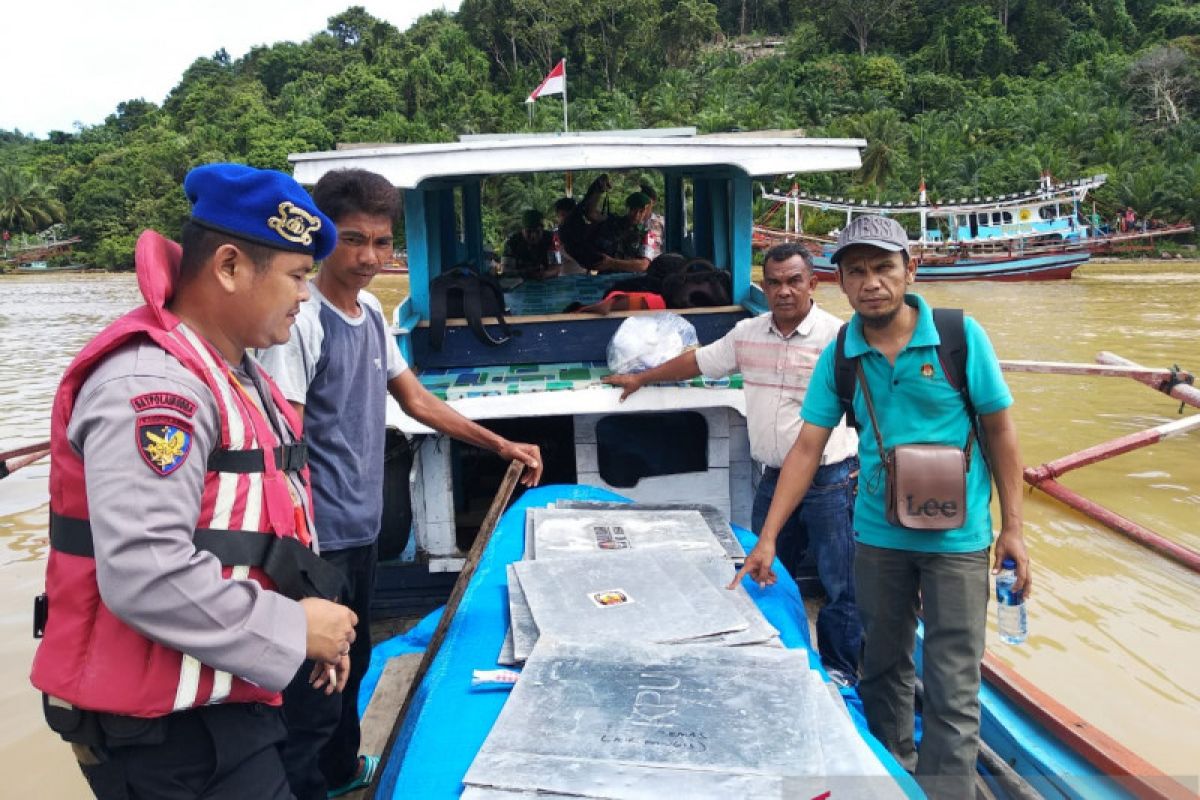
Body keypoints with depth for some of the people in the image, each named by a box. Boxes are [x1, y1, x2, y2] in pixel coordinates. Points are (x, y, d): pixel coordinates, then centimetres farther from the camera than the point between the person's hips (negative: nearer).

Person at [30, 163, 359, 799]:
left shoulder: (235, 375, 10)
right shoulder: (152, 384, -23)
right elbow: (143, 575, -32)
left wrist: (314, 623, 9)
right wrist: (293, 629, -20)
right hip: (164, 729, -9)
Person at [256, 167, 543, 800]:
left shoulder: (371, 312, 8)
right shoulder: (302, 319, -17)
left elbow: (416, 400, 16)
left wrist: (501, 445, 13)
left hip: (362, 526, 9)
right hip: (318, 537, -9)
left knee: (352, 661, 24)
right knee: (314, 684, 1)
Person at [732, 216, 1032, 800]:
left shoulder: (961, 337, -11)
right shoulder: (839, 355, -4)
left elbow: (999, 430, -3)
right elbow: (807, 447, -3)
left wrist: (1012, 528, -5)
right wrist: (767, 539, -7)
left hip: (957, 538, -3)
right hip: (878, 535, 3)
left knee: (952, 688, 0)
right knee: (883, 672, 18)